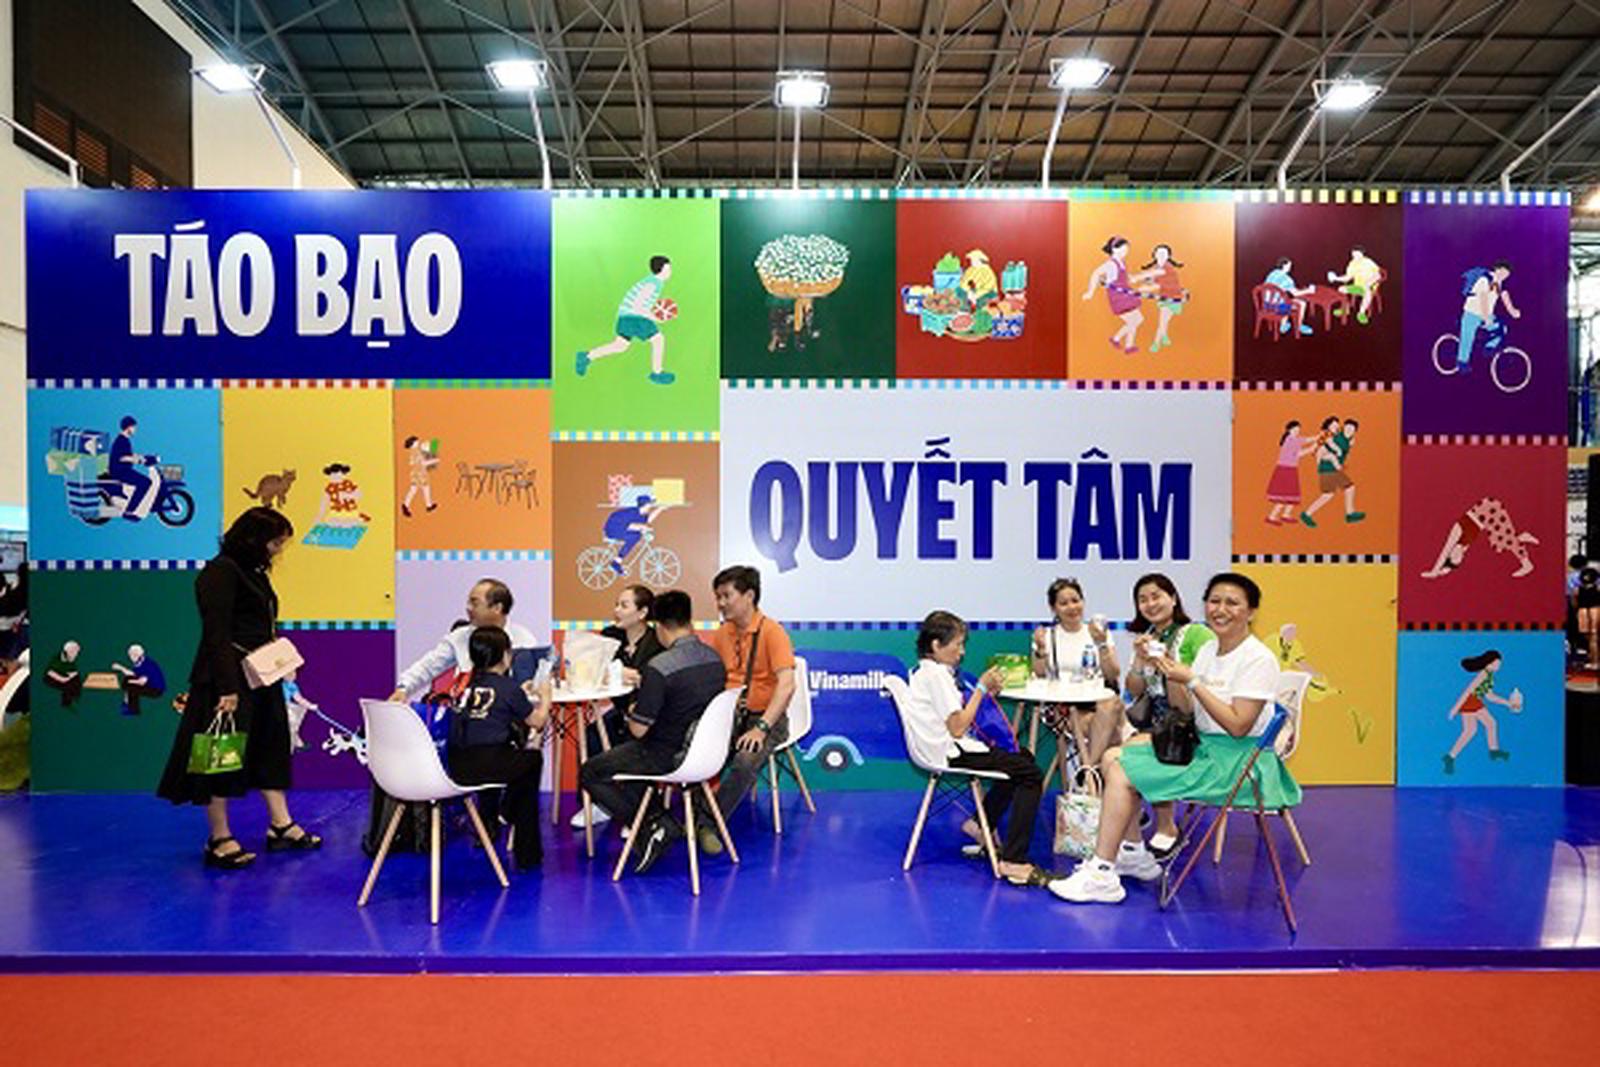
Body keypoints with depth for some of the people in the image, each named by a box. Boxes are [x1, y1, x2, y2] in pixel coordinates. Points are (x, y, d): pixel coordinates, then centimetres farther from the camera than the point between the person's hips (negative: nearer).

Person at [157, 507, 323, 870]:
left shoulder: (255, 572, 14)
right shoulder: (220, 572, -14)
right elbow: (217, 635, -19)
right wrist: (227, 688, -22)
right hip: (230, 679, -10)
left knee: (270, 747, 13)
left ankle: (281, 826, 22)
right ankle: (220, 839, 10)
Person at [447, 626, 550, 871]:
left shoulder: (463, 684, 15)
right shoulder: (509, 688, 0)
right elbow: (537, 721, 12)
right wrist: (545, 696, 30)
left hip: (454, 766, 6)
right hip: (487, 766, -6)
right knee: (533, 759, 22)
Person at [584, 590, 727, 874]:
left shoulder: (659, 668, -24)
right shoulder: (715, 659, -2)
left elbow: (638, 729, -19)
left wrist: (631, 712, 4)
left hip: (668, 758, -8)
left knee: (589, 773, 10)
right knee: (628, 751, 30)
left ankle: (655, 823, -1)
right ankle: (657, 818, 19)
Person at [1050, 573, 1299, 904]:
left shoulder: (1258, 659, -14)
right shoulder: (1208, 650, 11)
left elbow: (1238, 726, -22)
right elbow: (1186, 710, 12)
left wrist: (1192, 680, -22)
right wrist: (1169, 673, -4)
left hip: (1235, 760, -9)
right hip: (1202, 746, 9)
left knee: (1121, 772, -17)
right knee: (1113, 758, 4)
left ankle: (1101, 876, -11)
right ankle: (1133, 854, 13)